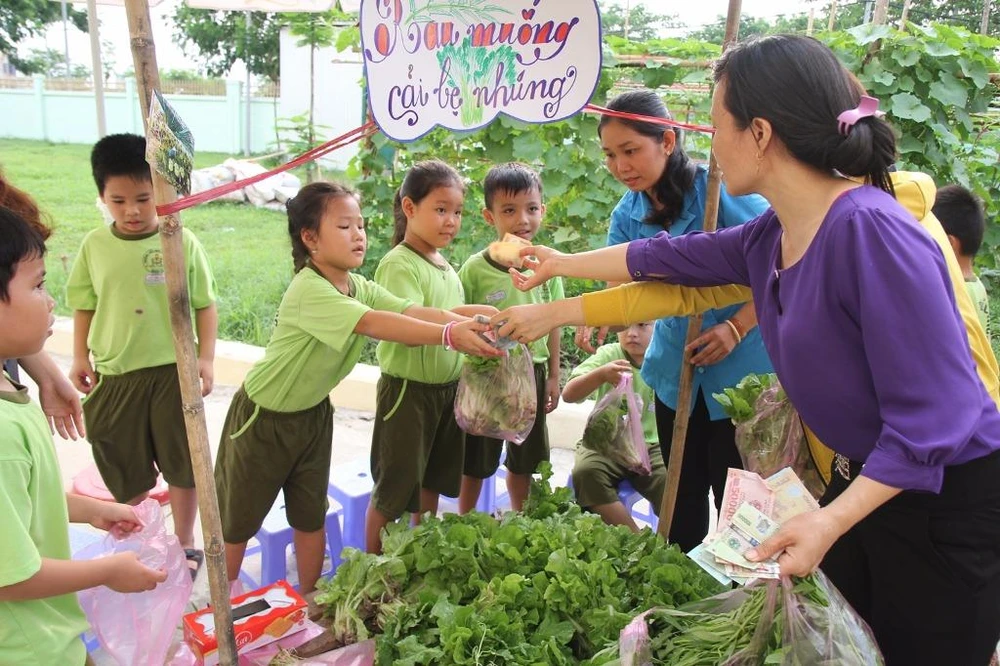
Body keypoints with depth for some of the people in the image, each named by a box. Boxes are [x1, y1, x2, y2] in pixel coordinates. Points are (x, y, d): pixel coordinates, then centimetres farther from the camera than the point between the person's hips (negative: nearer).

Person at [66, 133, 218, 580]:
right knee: (124, 467, 16)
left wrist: (206, 358, -6)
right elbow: (84, 305, 9)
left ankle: (185, 543, 30)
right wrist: (80, 357, 4)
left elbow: (204, 304, -2)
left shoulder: (182, 242, -7)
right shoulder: (95, 245, 0)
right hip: (115, 374, 2)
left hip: (174, 371, -2)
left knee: (182, 462, 11)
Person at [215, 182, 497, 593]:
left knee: (311, 515, 14)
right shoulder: (308, 290, -30)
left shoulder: (360, 287, -6)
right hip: (263, 417, -6)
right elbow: (374, 324, -44)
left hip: (313, 413, 7)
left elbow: (413, 312, -20)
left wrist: (471, 325, -37)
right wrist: (449, 335, -52)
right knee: (239, 517, 11)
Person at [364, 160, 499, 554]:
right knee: (393, 490, 5)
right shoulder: (398, 265, -17)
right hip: (408, 389, -8)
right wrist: (466, 313, -40)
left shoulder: (446, 267, 10)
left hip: (447, 388, 8)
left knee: (432, 481, 20)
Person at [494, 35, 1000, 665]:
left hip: (949, 502, -7)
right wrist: (560, 264, 24)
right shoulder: (769, 239, -3)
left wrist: (830, 520, -32)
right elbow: (663, 257, 13)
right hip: (861, 481, 8)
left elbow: (932, 419, -27)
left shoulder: (873, 231, -28)